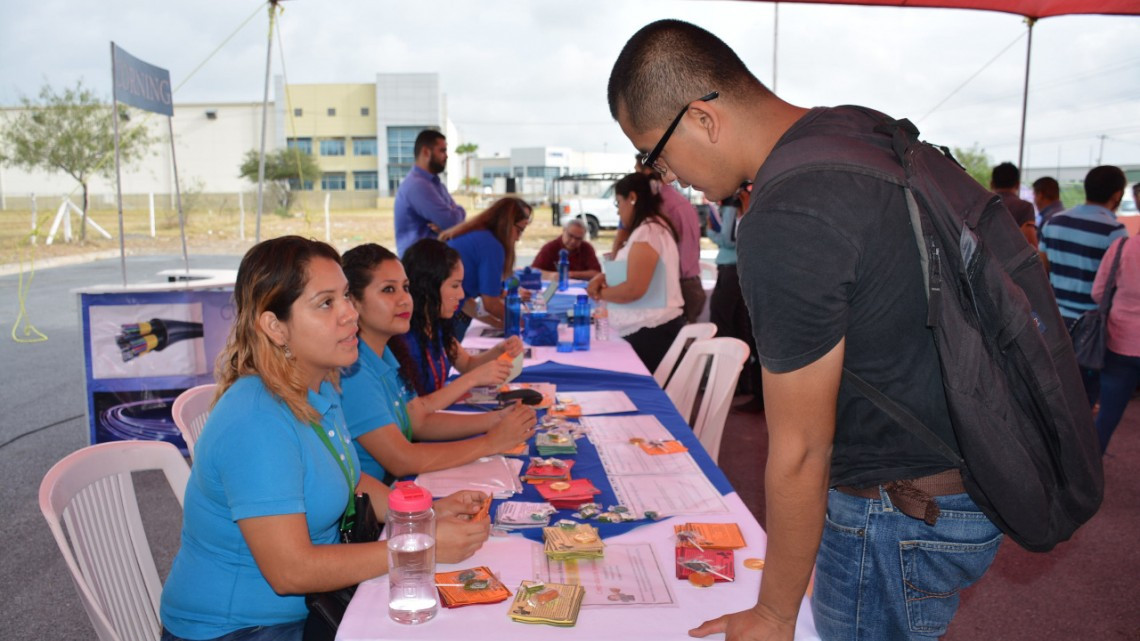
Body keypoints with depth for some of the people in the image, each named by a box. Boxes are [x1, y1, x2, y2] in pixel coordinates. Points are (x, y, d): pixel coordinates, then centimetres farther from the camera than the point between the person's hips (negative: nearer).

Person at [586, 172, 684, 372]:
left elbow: (634, 289, -21)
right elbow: (632, 273, 24)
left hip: (650, 331, -10)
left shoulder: (647, 231, -14)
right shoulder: (655, 228, 17)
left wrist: (601, 293, -4)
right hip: (656, 327, 10)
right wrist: (603, 277, 6)